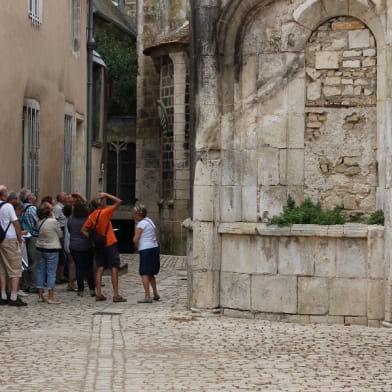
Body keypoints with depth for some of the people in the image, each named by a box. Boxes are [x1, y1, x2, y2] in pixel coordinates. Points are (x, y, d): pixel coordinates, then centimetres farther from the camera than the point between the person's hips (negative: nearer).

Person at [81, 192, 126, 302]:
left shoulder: (92, 216, 2)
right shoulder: (105, 212, -15)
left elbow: (84, 230, 3)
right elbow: (119, 201, -15)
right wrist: (106, 195, -9)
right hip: (110, 244, -6)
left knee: (100, 269, 9)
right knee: (114, 269, -2)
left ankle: (98, 294, 6)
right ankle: (116, 295, -5)